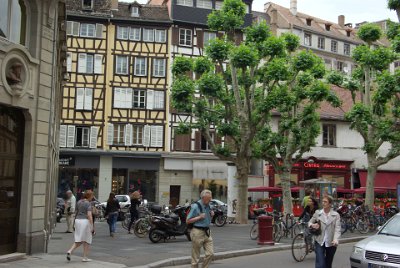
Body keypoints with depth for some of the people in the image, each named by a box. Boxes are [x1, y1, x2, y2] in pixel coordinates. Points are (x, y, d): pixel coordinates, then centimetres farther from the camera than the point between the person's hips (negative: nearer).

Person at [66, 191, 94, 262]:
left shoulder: (79, 202, 11)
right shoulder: (88, 203, -10)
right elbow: (89, 215, -17)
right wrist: (92, 226, -17)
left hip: (77, 221, 6)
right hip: (85, 221, -6)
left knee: (78, 241, 12)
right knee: (86, 240, 7)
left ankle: (70, 251, -10)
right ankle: (85, 258, 10)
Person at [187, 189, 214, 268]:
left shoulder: (208, 205, 8)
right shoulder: (195, 206, -13)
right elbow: (188, 221, -11)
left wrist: (212, 215, 1)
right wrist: (199, 217, -19)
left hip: (207, 232, 7)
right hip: (198, 232, -6)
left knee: (210, 253, 2)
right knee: (196, 256, 2)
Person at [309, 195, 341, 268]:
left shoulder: (336, 215, -2)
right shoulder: (317, 213, 1)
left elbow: (337, 229, -10)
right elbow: (310, 222, 12)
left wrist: (335, 239, -26)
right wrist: (312, 225, -13)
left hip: (331, 243, 1)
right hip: (320, 242, -1)